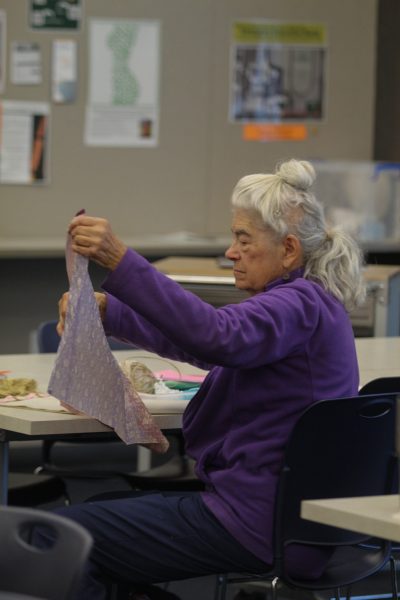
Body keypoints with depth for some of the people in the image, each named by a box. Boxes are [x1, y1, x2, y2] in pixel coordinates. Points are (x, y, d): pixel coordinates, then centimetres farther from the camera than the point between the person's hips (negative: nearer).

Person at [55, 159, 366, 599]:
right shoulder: (307, 301, 17)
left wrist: (119, 260, -40)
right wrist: (104, 310, 6)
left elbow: (216, 336, -36)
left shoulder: (300, 305, -16)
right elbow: (194, 340, 20)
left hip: (257, 525, -11)